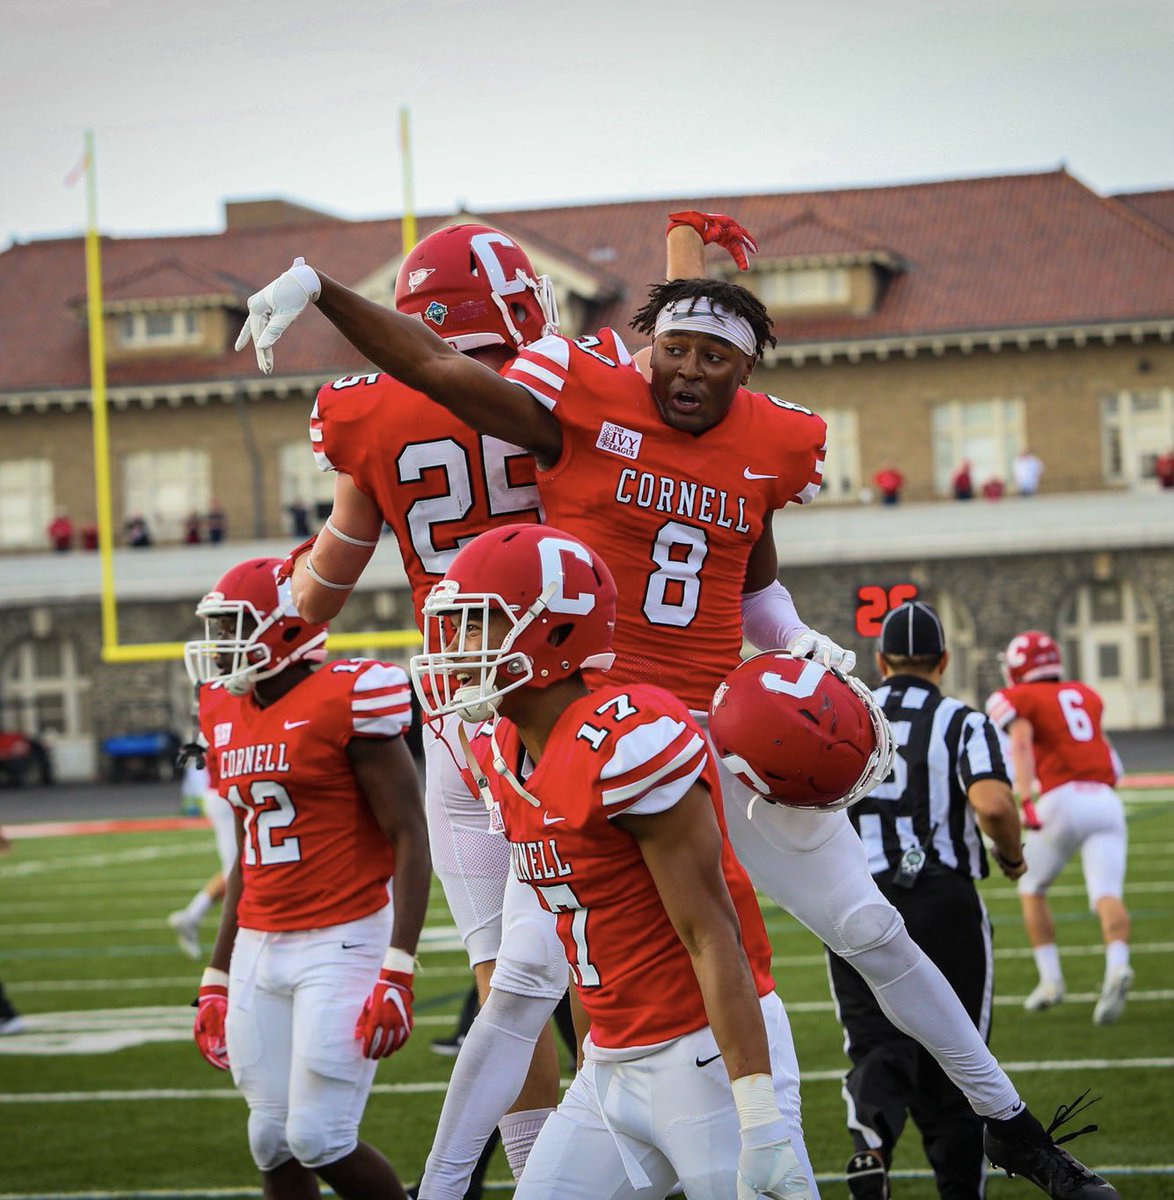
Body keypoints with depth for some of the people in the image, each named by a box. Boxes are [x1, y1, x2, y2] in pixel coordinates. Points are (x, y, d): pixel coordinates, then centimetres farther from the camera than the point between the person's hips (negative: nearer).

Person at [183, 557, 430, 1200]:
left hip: (343, 941, -7)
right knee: (272, 1144, 6)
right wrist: (217, 979, 21)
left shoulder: (345, 702, -12)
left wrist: (396, 973, -20)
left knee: (319, 1139, -11)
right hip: (261, 948, 7)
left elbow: (410, 840, -13)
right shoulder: (228, 716, 11)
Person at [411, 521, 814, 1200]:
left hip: (706, 1057, -9)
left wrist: (761, 1122, -24)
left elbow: (712, 936, -21)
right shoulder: (502, 756, 8)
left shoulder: (629, 742, -20)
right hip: (613, 1063, 9)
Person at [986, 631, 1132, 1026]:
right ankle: (1117, 966, -38)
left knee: (1032, 890, 19)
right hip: (1106, 801, 3)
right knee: (1106, 893, -11)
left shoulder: (1019, 700, 7)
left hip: (1063, 801, -3)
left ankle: (1050, 979, 12)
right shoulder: (1086, 695, 24)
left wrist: (1025, 800, -26)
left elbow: (1021, 746, -13)